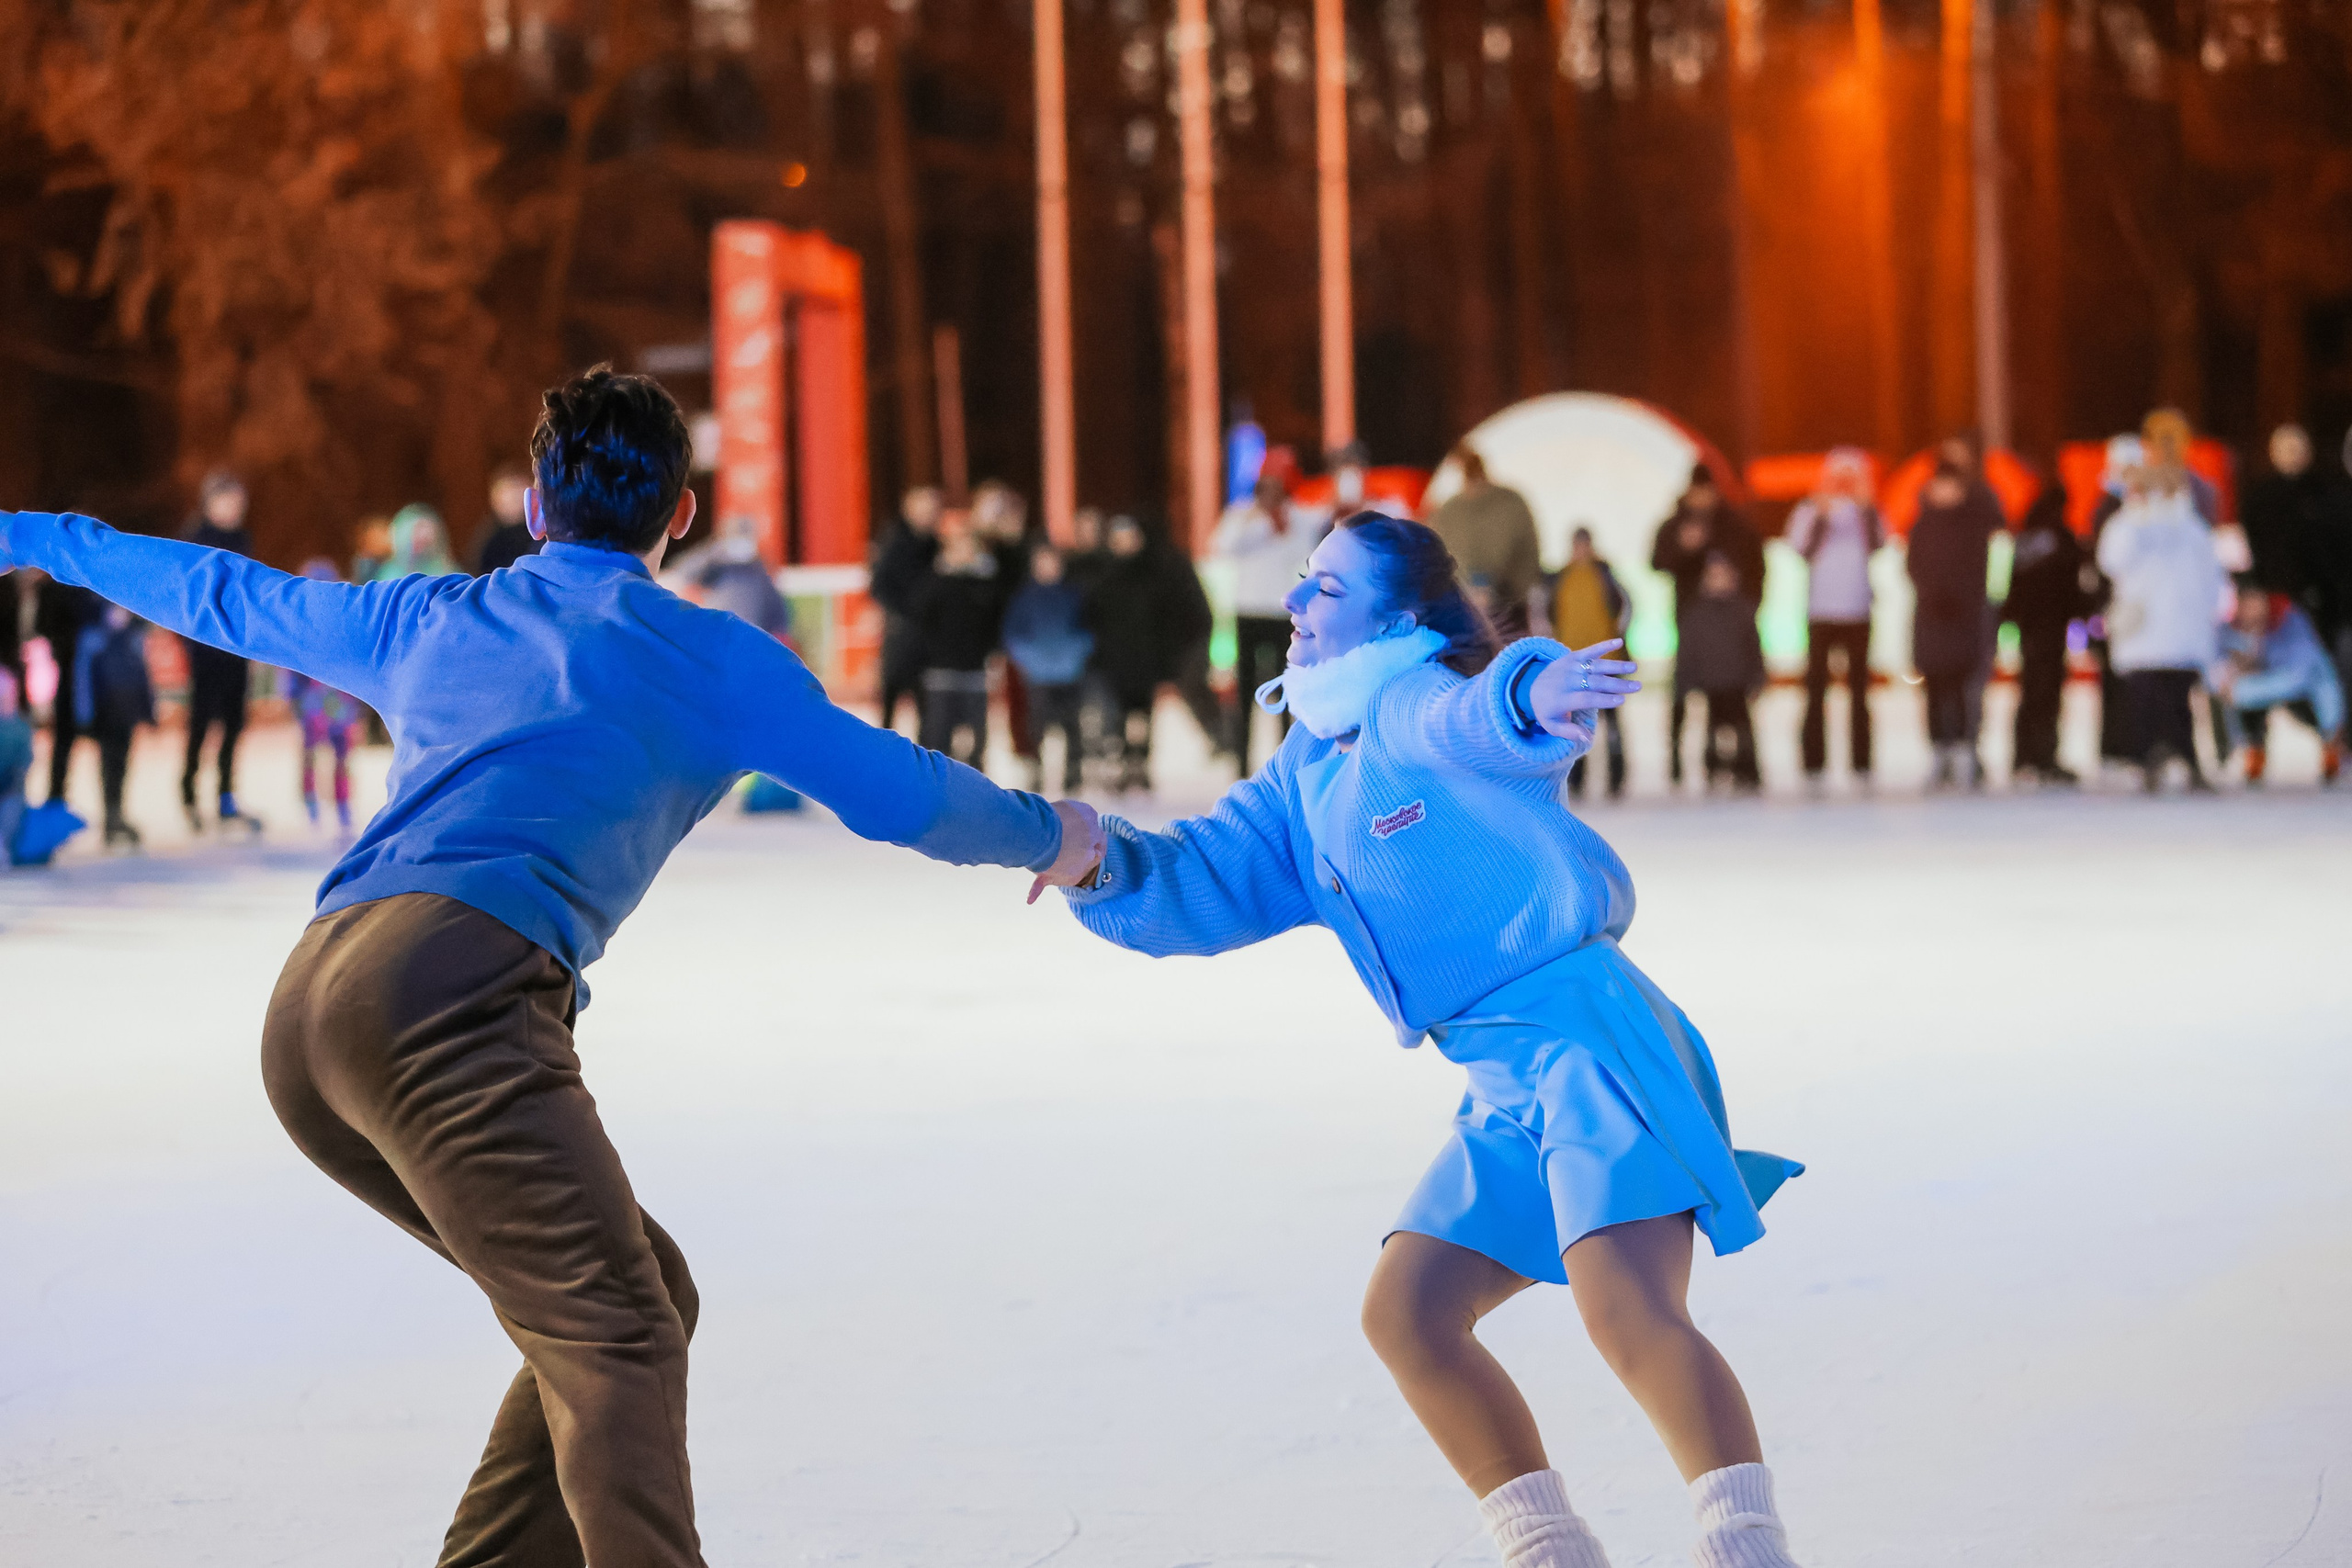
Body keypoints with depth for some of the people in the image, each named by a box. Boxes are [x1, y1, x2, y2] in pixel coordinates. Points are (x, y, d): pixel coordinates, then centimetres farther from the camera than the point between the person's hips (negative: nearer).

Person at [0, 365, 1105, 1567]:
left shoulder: (424, 620, 30)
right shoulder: (707, 655, 15)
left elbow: (221, 596, 42)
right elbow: (897, 792, 18)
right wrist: (1048, 838, 37)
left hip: (305, 1019, 7)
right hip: (454, 990, -7)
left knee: (641, 1301, 14)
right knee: (617, 1343, -16)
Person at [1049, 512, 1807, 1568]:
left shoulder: (1422, 702, -8)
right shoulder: (1306, 778, 18)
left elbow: (1480, 720, -33)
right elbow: (1197, 886, 12)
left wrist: (1530, 691, -57)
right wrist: (1102, 862, -9)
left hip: (1587, 1034, -9)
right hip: (1507, 1089, 9)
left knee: (1628, 1314, -24)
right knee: (1404, 1314, 5)